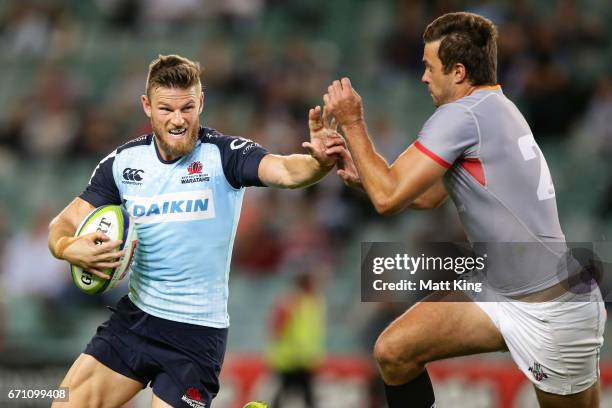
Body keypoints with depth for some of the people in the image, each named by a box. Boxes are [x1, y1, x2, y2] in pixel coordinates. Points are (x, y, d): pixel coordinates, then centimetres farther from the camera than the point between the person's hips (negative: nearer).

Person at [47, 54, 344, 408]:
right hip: (134, 316, 4)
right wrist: (69, 247, -22)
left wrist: (319, 163, -54)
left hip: (196, 334, -4)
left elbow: (286, 171, -31)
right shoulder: (123, 162, 0)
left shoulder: (224, 154, -13)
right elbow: (63, 225, 2)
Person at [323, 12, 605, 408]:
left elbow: (388, 197, -17)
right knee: (393, 352, 1)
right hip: (501, 294, 9)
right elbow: (426, 196, 18)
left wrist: (352, 123, -7)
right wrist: (358, 174, 5)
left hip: (554, 309, -9)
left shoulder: (462, 114, -18)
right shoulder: (493, 109, 10)